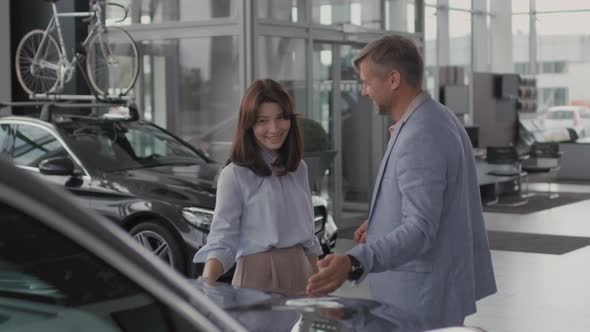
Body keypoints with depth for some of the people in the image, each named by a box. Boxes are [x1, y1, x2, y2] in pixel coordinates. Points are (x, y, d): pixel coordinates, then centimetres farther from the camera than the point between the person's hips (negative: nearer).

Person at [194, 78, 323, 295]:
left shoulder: (299, 169, 10)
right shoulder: (234, 175, -9)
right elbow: (221, 241, -14)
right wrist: (206, 284, -29)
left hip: (299, 271, 5)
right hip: (258, 275, -5)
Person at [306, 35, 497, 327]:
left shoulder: (420, 138, -24)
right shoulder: (436, 119, 8)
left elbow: (420, 230, -32)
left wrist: (353, 263, -44)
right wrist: (382, 223, 16)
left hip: (422, 300, -10)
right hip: (437, 289, 10)